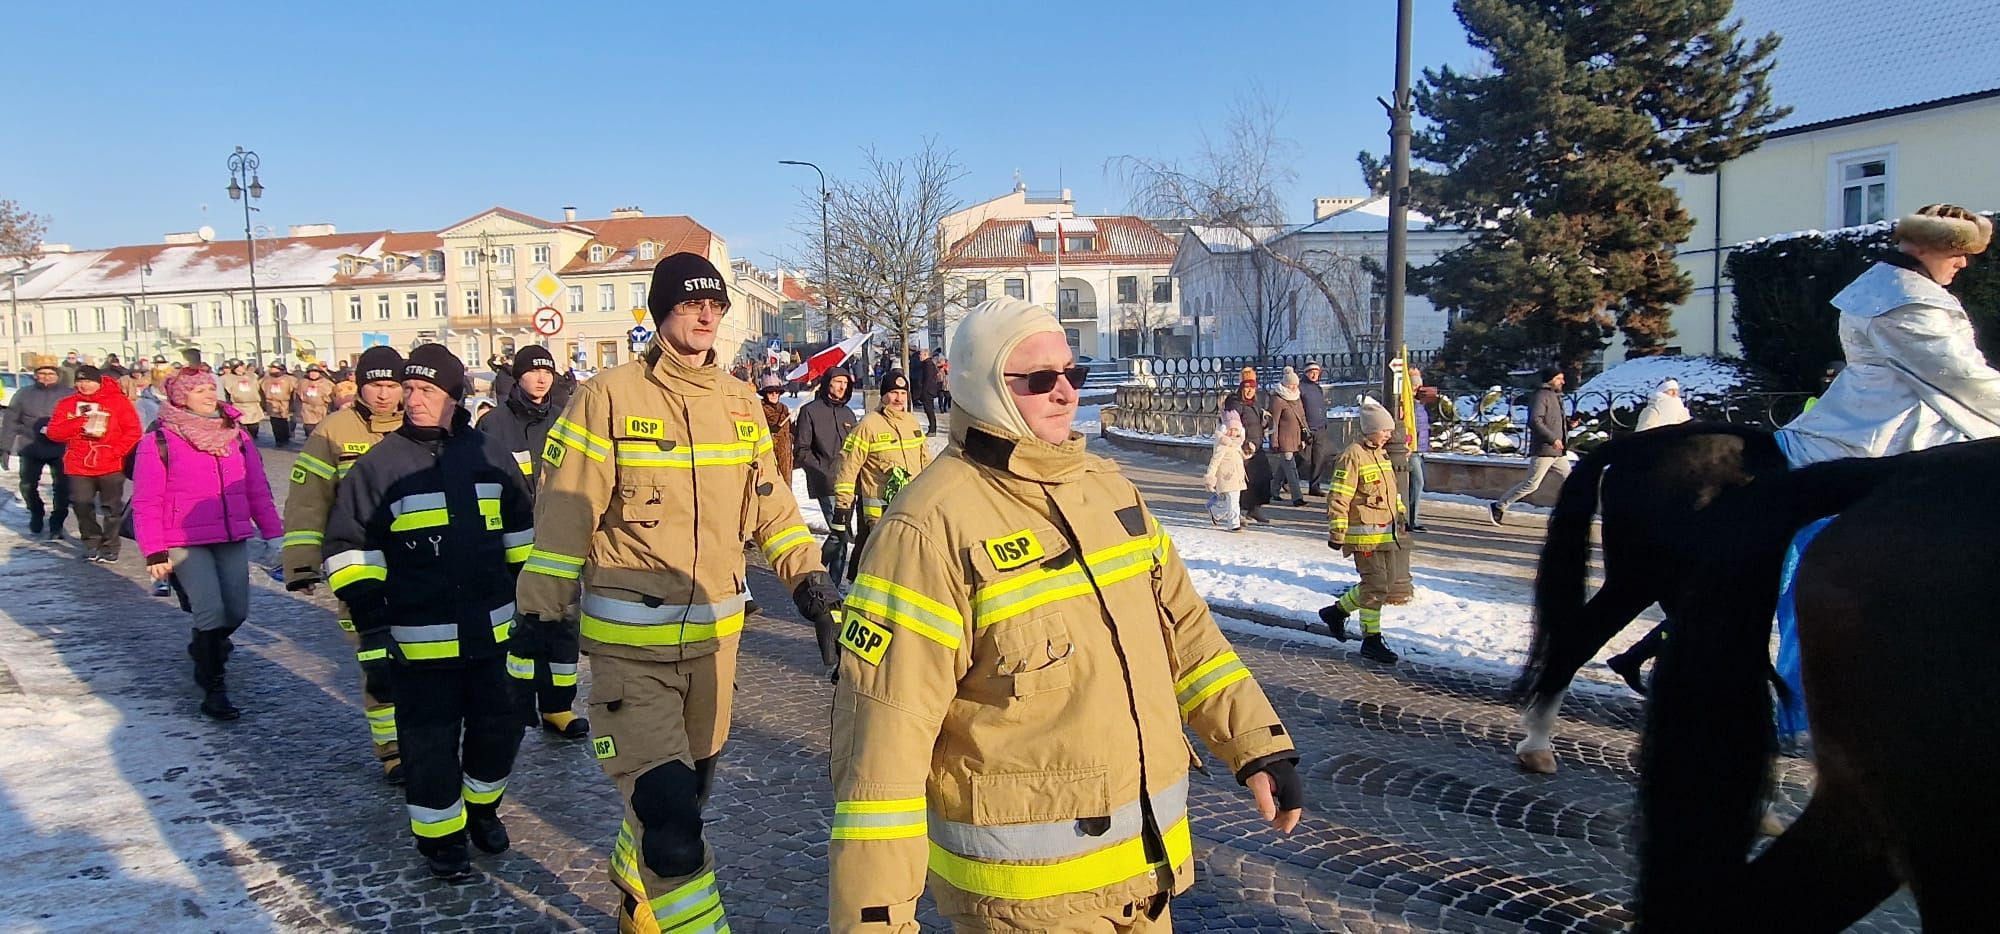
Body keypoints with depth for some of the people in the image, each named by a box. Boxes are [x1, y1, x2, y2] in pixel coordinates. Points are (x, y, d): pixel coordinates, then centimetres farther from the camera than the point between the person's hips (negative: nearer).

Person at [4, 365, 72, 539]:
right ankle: (36, 515, 34)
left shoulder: (69, 396, -3)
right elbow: (11, 421, 4)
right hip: (30, 449, 2)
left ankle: (57, 523, 10)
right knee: (27, 485, 8)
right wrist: (6, 447, 1)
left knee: (62, 487, -4)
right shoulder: (24, 394, 1)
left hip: (60, 450, -2)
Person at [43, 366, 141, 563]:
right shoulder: (67, 404, 6)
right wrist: (79, 422, -15)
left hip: (111, 466, -3)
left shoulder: (118, 401, -3)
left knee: (111, 508, 3)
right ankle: (91, 544, 19)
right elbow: (53, 432, 1)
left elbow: (133, 431, -5)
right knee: (82, 505, 4)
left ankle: (109, 547, 13)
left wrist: (115, 452, -15)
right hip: (78, 466, 3)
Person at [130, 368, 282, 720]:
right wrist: (154, 552, -9)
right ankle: (212, 689, 0)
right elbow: (146, 503, -4)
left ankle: (206, 646, 42)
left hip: (234, 539, 4)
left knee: (237, 612, 7)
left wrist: (273, 533, 7)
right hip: (186, 543, -4)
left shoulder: (236, 436, 9)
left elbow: (258, 490, 11)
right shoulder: (158, 441, -4)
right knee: (211, 611, -13)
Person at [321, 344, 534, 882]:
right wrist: (371, 626, -7)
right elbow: (350, 549, -2)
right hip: (419, 641, -3)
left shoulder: (488, 455, 3)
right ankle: (440, 835, 24)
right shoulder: (379, 464, -5)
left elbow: (521, 531, 14)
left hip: (492, 630, 3)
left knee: (499, 727, 14)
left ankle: (482, 807, 38)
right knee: (431, 742, 4)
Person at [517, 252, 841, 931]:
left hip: (716, 631, 6)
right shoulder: (610, 398, -9)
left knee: (688, 792, 21)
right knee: (668, 820, -13)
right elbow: (564, 514, -6)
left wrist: (809, 580, 1)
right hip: (630, 642, -5)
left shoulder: (740, 402, 7)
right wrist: (539, 612, -4)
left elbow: (770, 505, 11)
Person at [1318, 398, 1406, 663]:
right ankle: (1371, 640, 1)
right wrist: (1337, 531, -20)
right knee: (1376, 584, -8)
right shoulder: (1353, 456, -15)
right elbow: (1338, 497, -18)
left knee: (1387, 579, 15)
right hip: (1364, 534, -10)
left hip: (1383, 532, 10)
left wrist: (1400, 513, 31)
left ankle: (1336, 611, 27)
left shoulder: (1380, 454, 15)